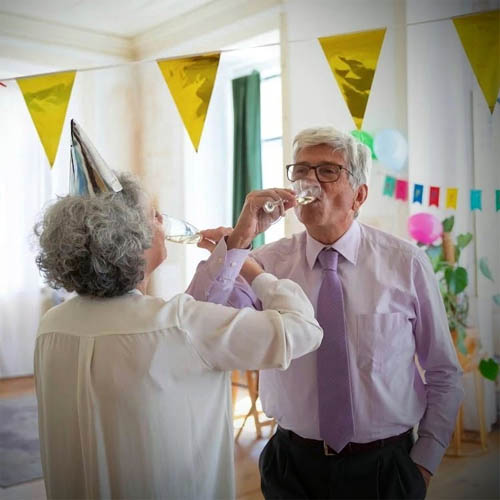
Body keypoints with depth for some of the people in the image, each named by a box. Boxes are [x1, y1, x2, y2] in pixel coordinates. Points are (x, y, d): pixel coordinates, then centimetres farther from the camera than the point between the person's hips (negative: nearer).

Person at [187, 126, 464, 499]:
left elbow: (444, 375, -1)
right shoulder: (267, 262, -6)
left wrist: (425, 461, -2)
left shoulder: (406, 263, -7)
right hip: (294, 466, 1)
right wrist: (236, 242, -26)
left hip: (386, 468, 0)